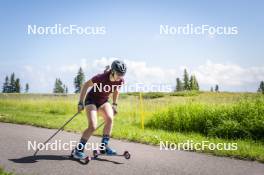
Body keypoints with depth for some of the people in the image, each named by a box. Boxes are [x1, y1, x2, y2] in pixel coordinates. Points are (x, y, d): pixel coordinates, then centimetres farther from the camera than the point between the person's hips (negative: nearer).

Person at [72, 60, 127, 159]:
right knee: (93, 126, -19)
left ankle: (104, 146, -10)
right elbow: (85, 85, -17)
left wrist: (114, 104, 11)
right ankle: (78, 150, -6)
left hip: (104, 101, 5)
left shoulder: (120, 81, -14)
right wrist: (80, 103, -17)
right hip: (91, 100, -5)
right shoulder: (101, 78, -29)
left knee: (110, 119, -22)